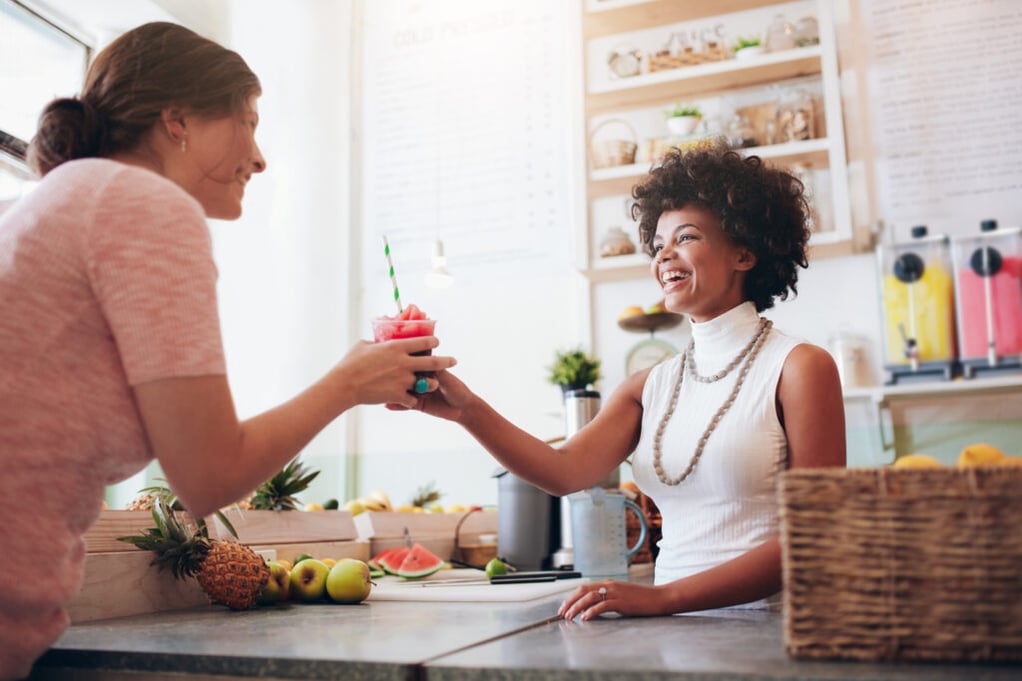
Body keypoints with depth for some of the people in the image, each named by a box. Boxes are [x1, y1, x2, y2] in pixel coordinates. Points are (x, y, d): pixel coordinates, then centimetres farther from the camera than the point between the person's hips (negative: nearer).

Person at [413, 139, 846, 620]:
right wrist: (467, 410, -17)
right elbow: (565, 471, -2)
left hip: (765, 626, -3)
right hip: (674, 634, 4)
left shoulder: (799, 367, -3)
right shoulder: (650, 387, 12)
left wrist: (663, 597, -19)